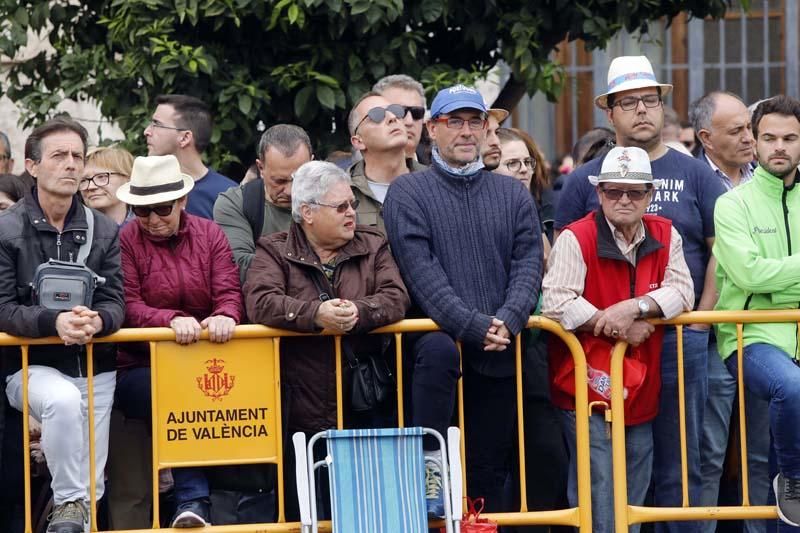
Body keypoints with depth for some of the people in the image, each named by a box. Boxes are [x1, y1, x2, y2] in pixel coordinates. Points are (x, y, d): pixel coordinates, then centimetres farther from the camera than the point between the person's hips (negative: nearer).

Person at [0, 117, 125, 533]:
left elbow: (115, 303, 0)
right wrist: (53, 322, -29)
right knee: (63, 400, -36)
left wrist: (96, 320, -25)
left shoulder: (104, 232, 5)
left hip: (94, 369, 4)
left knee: (91, 482, 1)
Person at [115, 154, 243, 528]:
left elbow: (228, 292, 1)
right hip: (140, 367, -2)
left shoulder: (210, 234, 10)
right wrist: (172, 320, -29)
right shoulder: (125, 241, 0)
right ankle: (193, 499, -31)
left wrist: (225, 316, -24)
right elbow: (128, 308, -10)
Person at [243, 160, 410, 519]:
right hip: (301, 418, -2)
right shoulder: (275, 251, 4)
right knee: (301, 513, 0)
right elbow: (260, 302, -14)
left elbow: (396, 298, -2)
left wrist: (359, 312, -20)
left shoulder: (373, 246, 12)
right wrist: (315, 314, -25)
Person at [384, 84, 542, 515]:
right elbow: (422, 273, -9)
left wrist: (507, 321, -15)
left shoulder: (513, 195, 15)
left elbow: (528, 265, 5)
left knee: (489, 477, 6)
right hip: (438, 351, -3)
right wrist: (475, 327, -19)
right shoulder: (407, 194, 3)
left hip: (498, 356, 4)